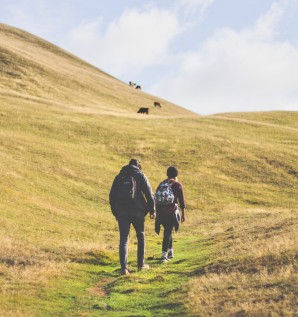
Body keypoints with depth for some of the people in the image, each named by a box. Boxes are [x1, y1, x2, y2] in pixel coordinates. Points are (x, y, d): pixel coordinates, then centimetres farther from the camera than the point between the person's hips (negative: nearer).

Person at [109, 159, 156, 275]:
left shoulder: (119, 176, 13)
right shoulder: (140, 175, 3)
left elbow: (112, 196, 13)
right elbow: (149, 194, -3)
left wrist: (115, 212, 19)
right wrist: (152, 210, 4)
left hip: (122, 211, 2)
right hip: (137, 210, -2)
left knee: (123, 239, 3)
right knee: (141, 236, 17)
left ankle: (124, 267, -7)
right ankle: (141, 263, 20)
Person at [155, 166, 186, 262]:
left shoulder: (161, 184, 13)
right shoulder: (177, 185, 0)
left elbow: (156, 199, 14)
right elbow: (181, 200, -2)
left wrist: (157, 212, 20)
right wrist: (183, 214, 5)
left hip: (160, 212, 5)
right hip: (171, 213, -5)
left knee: (168, 231, 22)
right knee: (168, 233, -2)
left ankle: (170, 251, 26)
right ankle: (164, 255, -8)